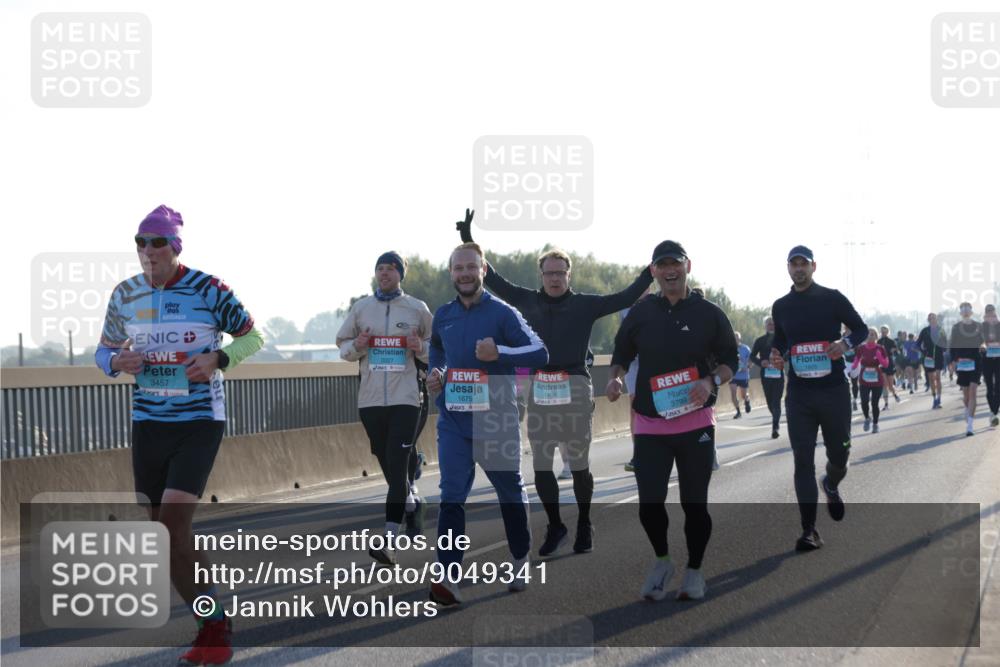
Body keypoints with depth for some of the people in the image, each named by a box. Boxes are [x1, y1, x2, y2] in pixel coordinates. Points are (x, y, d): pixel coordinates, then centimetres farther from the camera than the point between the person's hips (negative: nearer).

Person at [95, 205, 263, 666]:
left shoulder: (207, 289, -10)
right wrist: (117, 362, -9)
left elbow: (253, 336, 0)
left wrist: (218, 358, -18)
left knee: (173, 523, -17)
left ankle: (214, 629, -6)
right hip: (148, 422, 6)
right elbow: (104, 351, 15)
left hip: (200, 421, -6)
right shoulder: (125, 295, 4)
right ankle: (214, 624, 25)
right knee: (160, 527, 9)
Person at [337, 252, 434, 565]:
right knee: (387, 465, 12)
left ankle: (389, 541, -17)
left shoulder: (417, 309, 4)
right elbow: (342, 344, 15)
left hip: (405, 397, -3)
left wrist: (421, 348, -10)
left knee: (398, 465, -13)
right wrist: (356, 346, -7)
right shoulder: (360, 307, 9)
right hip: (370, 398, 3)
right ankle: (411, 502, 43)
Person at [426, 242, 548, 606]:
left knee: (510, 492, 14)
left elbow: (540, 353, -13)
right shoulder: (442, 316, 7)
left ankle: (521, 559, 35)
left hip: (497, 420, -3)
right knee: (451, 497, -9)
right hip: (453, 420, 3)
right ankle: (448, 577, -15)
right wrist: (435, 372, 9)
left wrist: (499, 352, -26)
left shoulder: (502, 313, -8)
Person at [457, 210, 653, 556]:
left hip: (575, 390, -2)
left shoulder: (585, 304, 3)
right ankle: (555, 527, 20)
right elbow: (492, 279, 16)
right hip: (538, 392, 2)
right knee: (541, 467, 5)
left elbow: (626, 298, 2)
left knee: (579, 465, 7)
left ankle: (584, 526, 23)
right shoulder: (528, 301, 10)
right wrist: (469, 241, 14)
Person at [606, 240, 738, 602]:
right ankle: (661, 560, 25)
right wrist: (615, 378, -7)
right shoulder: (640, 313, 5)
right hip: (649, 423, 1)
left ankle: (694, 570, 23)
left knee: (695, 502, 5)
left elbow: (731, 359, 5)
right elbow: (621, 355, 15)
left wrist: (711, 382, -14)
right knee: (649, 503, -2)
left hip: (696, 421, -1)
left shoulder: (709, 313, 1)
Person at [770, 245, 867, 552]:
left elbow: (861, 328, 5)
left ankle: (832, 486, 46)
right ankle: (809, 530, -4)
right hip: (798, 394, 2)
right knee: (803, 460, -5)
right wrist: (777, 356, 0)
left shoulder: (832, 298, -1)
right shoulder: (780, 307, 9)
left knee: (839, 453, 9)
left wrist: (845, 343, -16)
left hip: (834, 389, -1)